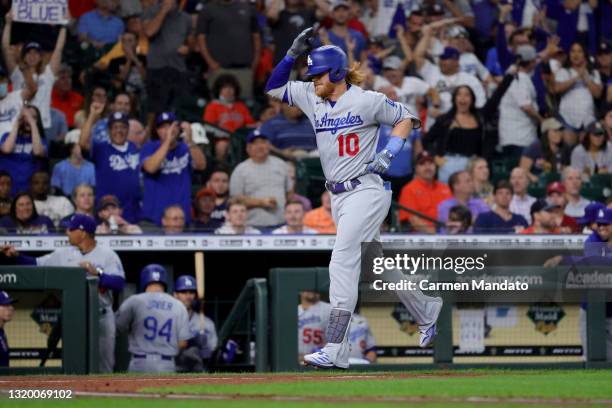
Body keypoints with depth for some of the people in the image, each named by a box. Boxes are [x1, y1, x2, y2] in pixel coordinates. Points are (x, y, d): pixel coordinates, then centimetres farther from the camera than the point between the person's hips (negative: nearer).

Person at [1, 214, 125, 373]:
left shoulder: (107, 255, -5)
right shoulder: (64, 254, 9)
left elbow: (119, 283, -16)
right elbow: (36, 265, 11)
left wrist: (97, 273, -27)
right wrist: (16, 256, -3)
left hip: (101, 318, -4)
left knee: (104, 366, 1)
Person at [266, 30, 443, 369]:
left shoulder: (368, 101, -10)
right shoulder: (312, 99, 7)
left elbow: (406, 119, 1)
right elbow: (273, 87, 11)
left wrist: (388, 154, -12)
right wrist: (293, 54, 0)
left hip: (364, 192, -8)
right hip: (337, 197, 8)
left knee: (342, 262, -16)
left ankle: (335, 350, -20)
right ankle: (426, 311, 39)